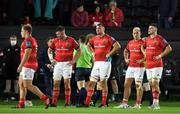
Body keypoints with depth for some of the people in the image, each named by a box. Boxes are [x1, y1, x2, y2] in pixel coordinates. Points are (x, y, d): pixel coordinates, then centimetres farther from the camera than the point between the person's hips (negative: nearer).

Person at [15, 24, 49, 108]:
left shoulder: (28, 40, -14)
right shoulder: (32, 40, 18)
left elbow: (27, 54, -22)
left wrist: (21, 66, -22)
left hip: (28, 66, -11)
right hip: (27, 66, 11)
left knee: (28, 85, -11)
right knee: (21, 84, 10)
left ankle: (45, 98, -13)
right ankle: (21, 104, 8)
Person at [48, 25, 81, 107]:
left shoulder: (71, 40, -3)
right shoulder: (55, 41, 7)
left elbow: (79, 51, 3)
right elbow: (49, 50, 21)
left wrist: (74, 60, -4)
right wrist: (51, 59, 7)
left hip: (67, 63, -4)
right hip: (58, 63, 4)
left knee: (67, 82, -7)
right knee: (56, 83, 1)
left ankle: (67, 102, -2)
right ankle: (54, 102, 3)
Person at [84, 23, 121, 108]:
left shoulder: (108, 38, -7)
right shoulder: (94, 39, 13)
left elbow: (117, 46, -13)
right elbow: (88, 45, 32)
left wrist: (109, 54, -12)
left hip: (105, 62, -6)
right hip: (96, 62, 6)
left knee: (103, 82, -4)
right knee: (91, 82, 4)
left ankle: (104, 103, 1)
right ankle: (87, 102, 6)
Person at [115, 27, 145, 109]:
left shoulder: (143, 43, -7)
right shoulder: (130, 43, 14)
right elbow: (126, 51, 31)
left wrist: (141, 60, -18)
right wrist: (126, 59, 17)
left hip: (139, 67, -7)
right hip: (130, 66, 7)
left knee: (138, 85, -3)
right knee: (126, 84, 5)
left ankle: (138, 104, 1)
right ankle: (124, 103, 9)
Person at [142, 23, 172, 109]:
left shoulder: (159, 39, -8)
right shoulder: (147, 39, 13)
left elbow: (169, 48, -10)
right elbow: (143, 47, 31)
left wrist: (160, 56, -14)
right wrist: (145, 53, 13)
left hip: (157, 65, -7)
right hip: (148, 65, 7)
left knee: (155, 83, -12)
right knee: (151, 84, 7)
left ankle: (156, 103, -10)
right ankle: (154, 103, 11)